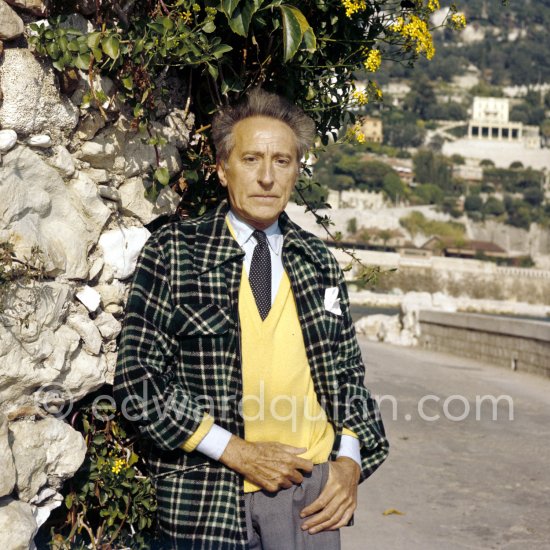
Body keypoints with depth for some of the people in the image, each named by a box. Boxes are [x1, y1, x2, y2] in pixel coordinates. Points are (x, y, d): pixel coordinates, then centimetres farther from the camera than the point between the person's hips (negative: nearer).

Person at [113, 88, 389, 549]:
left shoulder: (319, 263, 8)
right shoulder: (172, 252, -3)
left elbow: (348, 372, 13)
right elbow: (137, 377, -8)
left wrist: (350, 460, -3)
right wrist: (235, 451, -13)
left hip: (314, 491, 3)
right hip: (210, 493, -3)